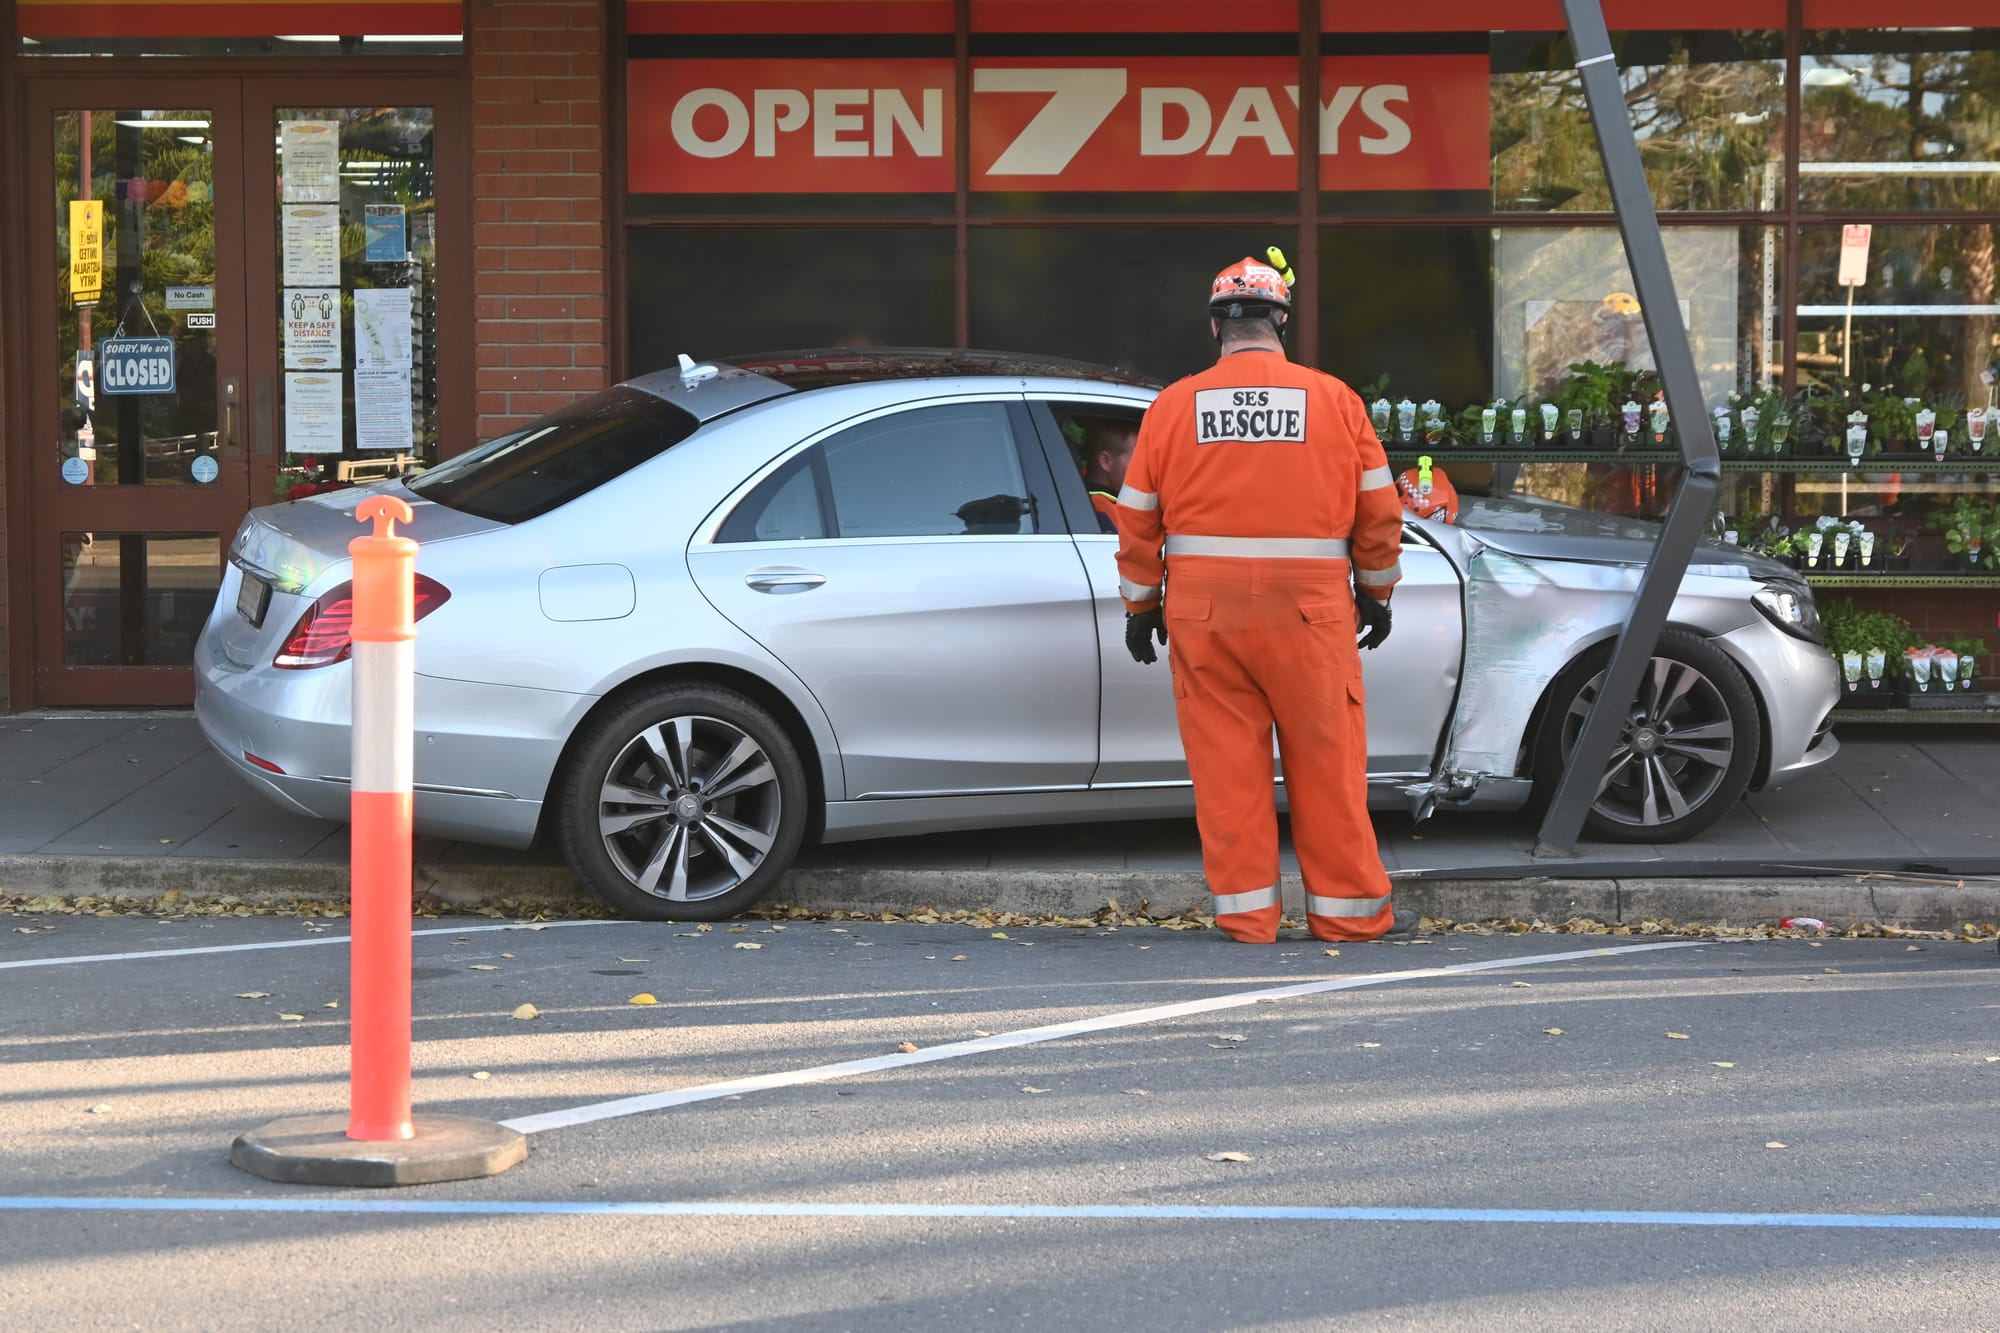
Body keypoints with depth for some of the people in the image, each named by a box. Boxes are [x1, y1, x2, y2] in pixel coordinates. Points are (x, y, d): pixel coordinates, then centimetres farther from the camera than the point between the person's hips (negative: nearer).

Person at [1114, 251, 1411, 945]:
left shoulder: (1173, 406, 2)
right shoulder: (1335, 400, 1)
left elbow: (1138, 517, 5)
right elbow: (1380, 511, 5)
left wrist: (1140, 606, 15)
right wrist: (1376, 593, 18)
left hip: (1203, 608, 1)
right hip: (1307, 608, -1)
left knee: (1226, 763, 5)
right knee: (1326, 762, 6)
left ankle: (1244, 911, 7)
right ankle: (1348, 908, 12)